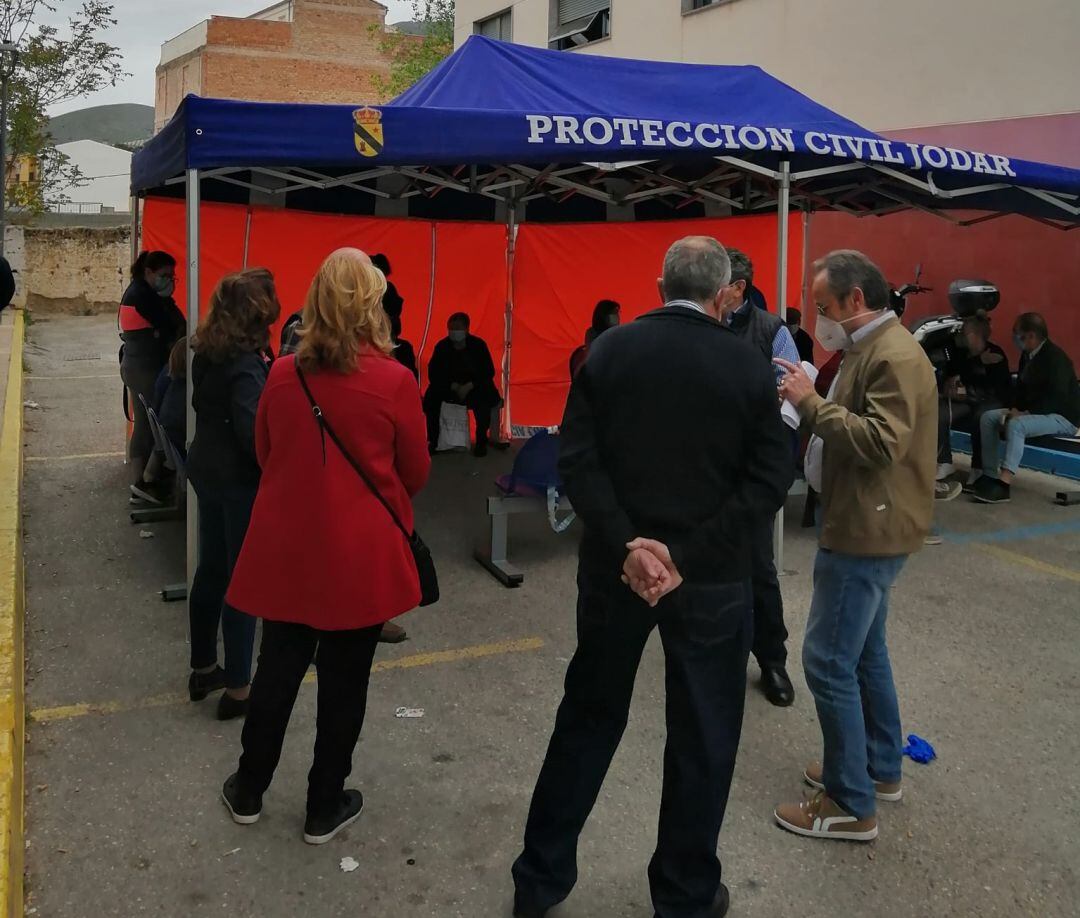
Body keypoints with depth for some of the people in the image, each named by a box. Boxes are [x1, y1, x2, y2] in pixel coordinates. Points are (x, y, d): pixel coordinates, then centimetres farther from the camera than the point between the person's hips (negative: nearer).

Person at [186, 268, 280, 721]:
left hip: (206, 469, 9)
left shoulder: (208, 352, 4)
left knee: (211, 569, 18)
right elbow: (252, 431, -26)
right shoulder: (245, 364, -22)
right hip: (239, 479, -9)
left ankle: (203, 668, 33)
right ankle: (237, 688, 11)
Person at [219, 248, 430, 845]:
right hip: (360, 554, -3)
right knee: (344, 681, 10)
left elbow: (265, 455, 11)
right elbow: (416, 472, -2)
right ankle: (325, 809, 24)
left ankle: (248, 792, 34)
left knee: (277, 668, 18)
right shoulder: (393, 381, -14)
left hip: (286, 546, 4)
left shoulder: (282, 374, -3)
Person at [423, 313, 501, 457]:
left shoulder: (478, 345, -7)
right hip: (448, 387, 1)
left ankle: (481, 441, -15)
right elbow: (433, 374, -6)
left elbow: (489, 372, -7)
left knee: (485, 399, -33)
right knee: (431, 397, -27)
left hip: (474, 387, -1)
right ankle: (433, 441, -15)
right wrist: (454, 386, -19)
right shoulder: (442, 346, -4)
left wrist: (469, 386, -20)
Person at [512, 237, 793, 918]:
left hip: (614, 568, 2)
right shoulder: (750, 367, -5)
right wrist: (689, 554, -15)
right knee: (703, 735, 13)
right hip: (711, 577, -2)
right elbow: (770, 480, -12)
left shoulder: (608, 351, -2)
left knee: (589, 716, 17)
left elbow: (577, 460, -10)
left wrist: (626, 544, -14)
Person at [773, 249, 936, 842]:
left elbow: (880, 442, -28)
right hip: (865, 527, 11)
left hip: (868, 533, -11)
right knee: (864, 650, 20)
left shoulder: (895, 357, -19)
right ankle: (880, 768, 35)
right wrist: (810, 399, 3)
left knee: (829, 660, -6)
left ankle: (851, 805, 6)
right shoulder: (870, 350, 13)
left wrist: (811, 402, -23)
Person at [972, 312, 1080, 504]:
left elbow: (1057, 399, -26)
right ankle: (990, 475, -9)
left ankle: (1004, 484, -40)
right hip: (1031, 411, 9)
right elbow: (1021, 387, 15)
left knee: (1016, 425, -35)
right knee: (988, 418, -5)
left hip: (1063, 417, -9)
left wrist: (1026, 413, -26)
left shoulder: (1055, 357, -19)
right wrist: (1016, 409, -4)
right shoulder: (1028, 355, 7)